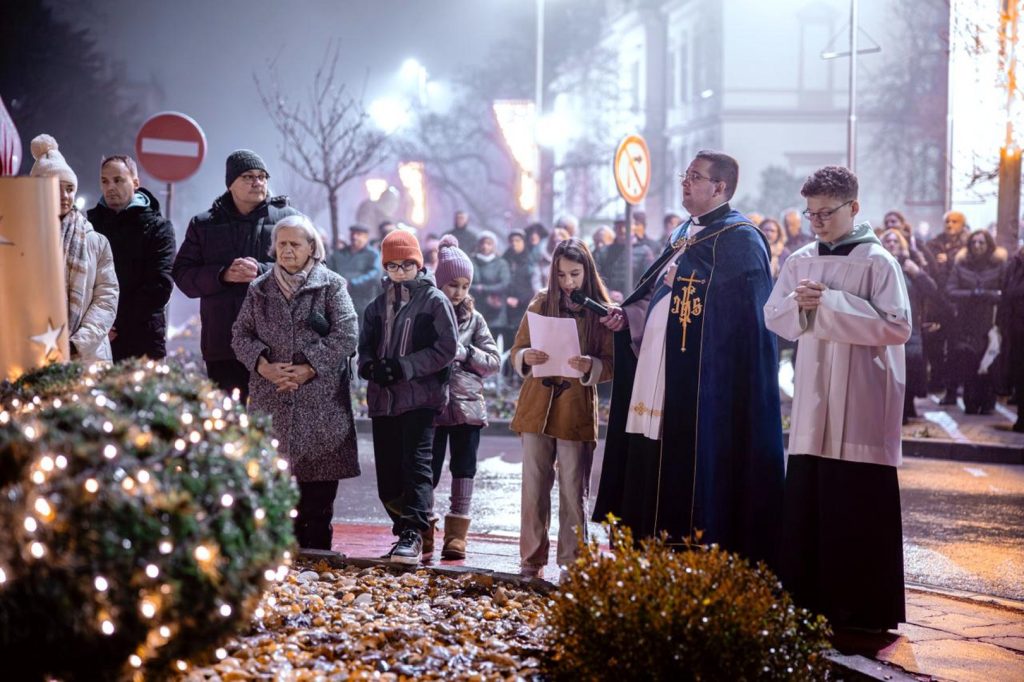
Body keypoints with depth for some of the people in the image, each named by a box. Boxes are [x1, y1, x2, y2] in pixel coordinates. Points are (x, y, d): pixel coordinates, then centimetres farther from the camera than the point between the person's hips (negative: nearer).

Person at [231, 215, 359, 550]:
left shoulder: (331, 285, 5)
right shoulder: (260, 289, 14)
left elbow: (346, 335, -4)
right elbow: (240, 334, 10)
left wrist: (309, 369, -11)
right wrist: (264, 366, -8)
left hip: (320, 399, -2)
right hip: (271, 398, 3)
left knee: (319, 483, -1)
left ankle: (316, 551, 6)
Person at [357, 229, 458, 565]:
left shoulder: (435, 301, 1)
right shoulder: (377, 305, 18)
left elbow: (447, 348, -7)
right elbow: (365, 345, 18)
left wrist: (404, 367, -14)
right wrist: (370, 366, -6)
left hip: (420, 397, -6)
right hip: (382, 398, 6)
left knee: (416, 464, -14)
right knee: (387, 473, 6)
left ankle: (412, 535, -17)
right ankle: (407, 531, 17)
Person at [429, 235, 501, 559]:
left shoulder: (474, 319, 9)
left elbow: (494, 361, 5)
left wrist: (466, 353, -9)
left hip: (468, 405, 3)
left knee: (463, 470, 4)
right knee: (429, 470, 1)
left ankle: (456, 536, 10)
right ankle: (424, 537, 11)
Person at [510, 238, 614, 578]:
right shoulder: (540, 304, 7)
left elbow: (612, 364, -3)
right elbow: (516, 351, 8)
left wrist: (589, 366, -23)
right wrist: (527, 357, -14)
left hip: (577, 411, -2)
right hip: (537, 407, 2)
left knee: (573, 491, 0)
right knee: (534, 486, 4)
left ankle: (571, 563, 8)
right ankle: (531, 560, 12)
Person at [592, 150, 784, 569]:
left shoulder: (739, 239, -8)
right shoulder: (683, 236, 19)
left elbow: (742, 322, -14)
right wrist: (628, 316, 10)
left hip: (702, 388, -9)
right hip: (660, 383, 9)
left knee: (693, 483, -7)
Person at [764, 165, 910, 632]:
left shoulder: (877, 262, -6)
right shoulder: (799, 262, 10)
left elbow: (898, 327, -14)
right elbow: (773, 317, 13)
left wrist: (831, 304, -17)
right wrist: (799, 306, -9)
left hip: (861, 406, -5)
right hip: (812, 403, 5)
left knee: (859, 509, -2)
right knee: (804, 503, 5)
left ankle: (863, 608, 7)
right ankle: (809, 599, 15)